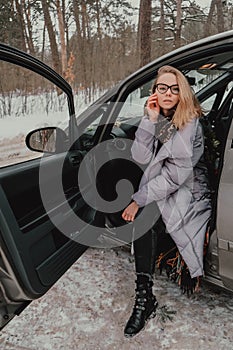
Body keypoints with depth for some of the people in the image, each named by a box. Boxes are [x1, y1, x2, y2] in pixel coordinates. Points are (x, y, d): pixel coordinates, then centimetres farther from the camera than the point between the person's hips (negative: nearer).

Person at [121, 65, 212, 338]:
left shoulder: (190, 123, -14)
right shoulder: (154, 119, 4)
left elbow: (176, 174, -21)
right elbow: (141, 158, -9)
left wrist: (138, 199, -20)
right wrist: (151, 120, -18)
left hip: (186, 190, -2)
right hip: (158, 187, 2)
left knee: (143, 215, -24)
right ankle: (144, 298, -20)